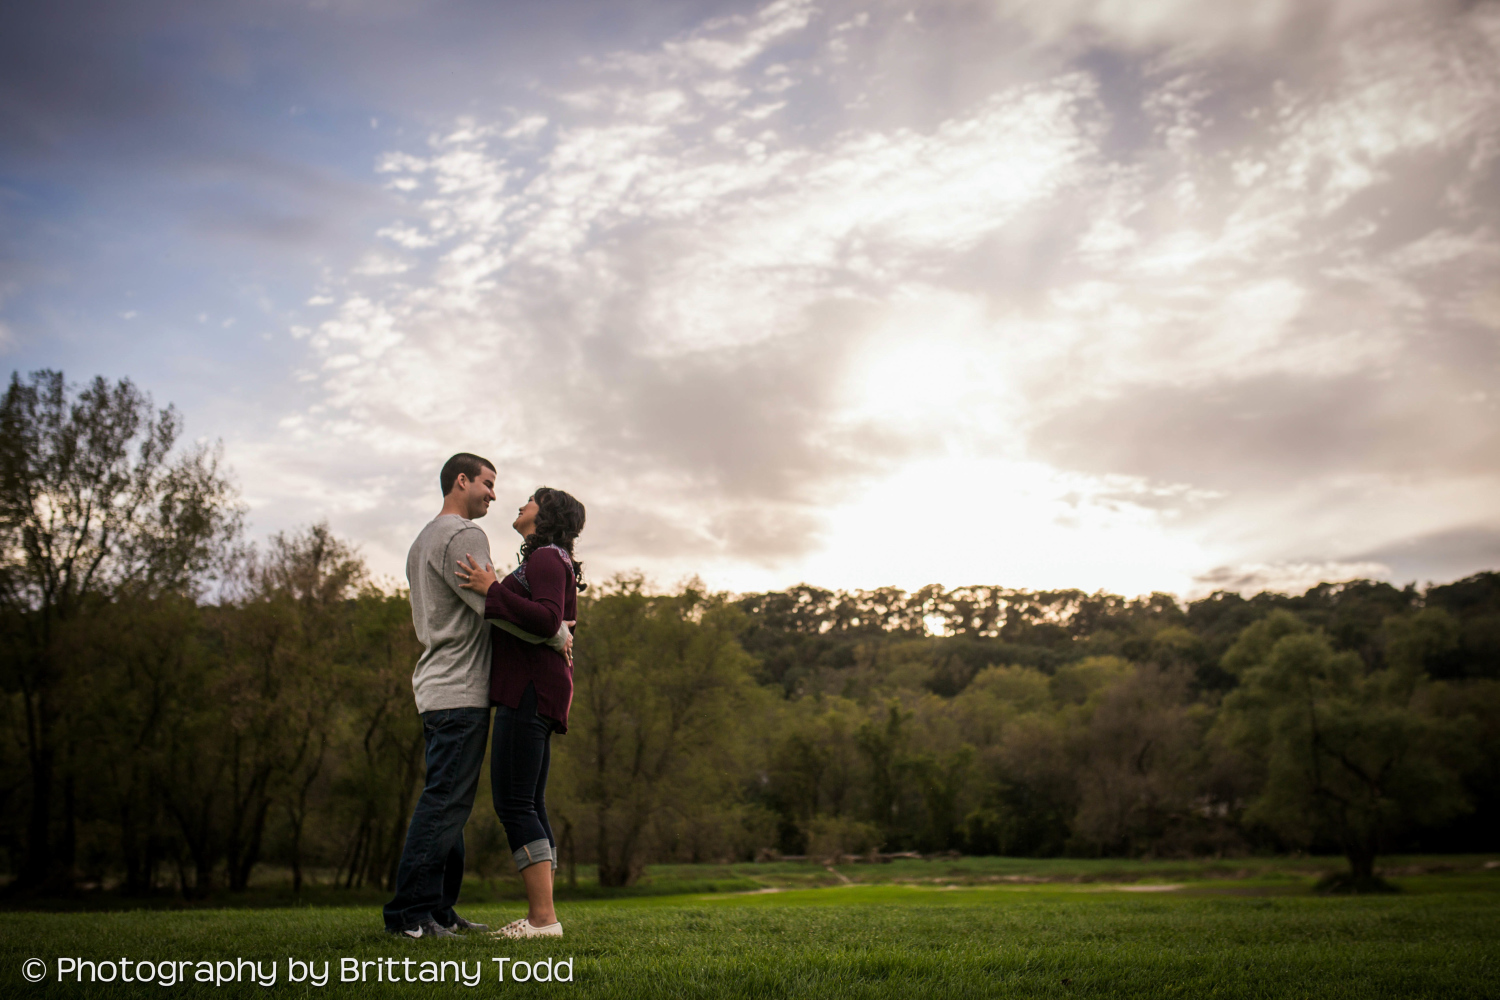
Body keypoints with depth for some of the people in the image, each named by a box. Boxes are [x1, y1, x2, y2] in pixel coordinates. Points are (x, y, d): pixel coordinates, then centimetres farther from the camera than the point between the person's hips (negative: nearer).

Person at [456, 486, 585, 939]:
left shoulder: (547, 558, -8)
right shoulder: (543, 562, 23)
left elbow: (547, 620, -22)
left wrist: (492, 590, -18)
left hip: (530, 692, -10)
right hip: (528, 693, 10)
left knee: (514, 803, -12)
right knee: (530, 805, 8)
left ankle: (544, 918, -12)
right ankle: (540, 915, 11)